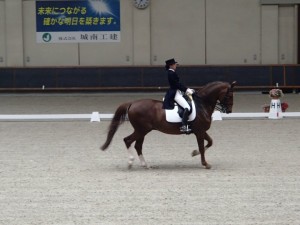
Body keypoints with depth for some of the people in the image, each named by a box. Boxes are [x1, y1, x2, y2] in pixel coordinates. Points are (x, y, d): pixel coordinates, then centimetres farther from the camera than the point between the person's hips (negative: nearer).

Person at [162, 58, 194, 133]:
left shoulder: (172, 73, 15)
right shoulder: (171, 73, -17)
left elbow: (178, 84, 18)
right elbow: (177, 84, -19)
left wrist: (187, 89, 12)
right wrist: (186, 90, -14)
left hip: (176, 92, 11)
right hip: (175, 93, -11)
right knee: (187, 107, -21)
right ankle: (184, 126, -29)